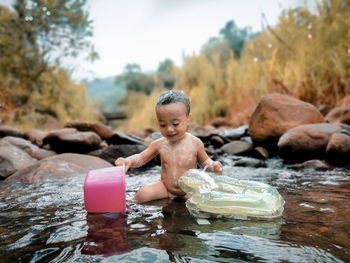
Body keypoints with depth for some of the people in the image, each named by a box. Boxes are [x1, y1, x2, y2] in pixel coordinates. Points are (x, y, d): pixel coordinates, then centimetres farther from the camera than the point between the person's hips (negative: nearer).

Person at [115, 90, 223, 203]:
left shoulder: (195, 143, -10)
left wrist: (212, 166, -16)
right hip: (165, 188, 1)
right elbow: (141, 158, 3)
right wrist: (129, 161, -18)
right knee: (142, 193, -22)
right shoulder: (159, 144, -6)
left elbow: (204, 161, 6)